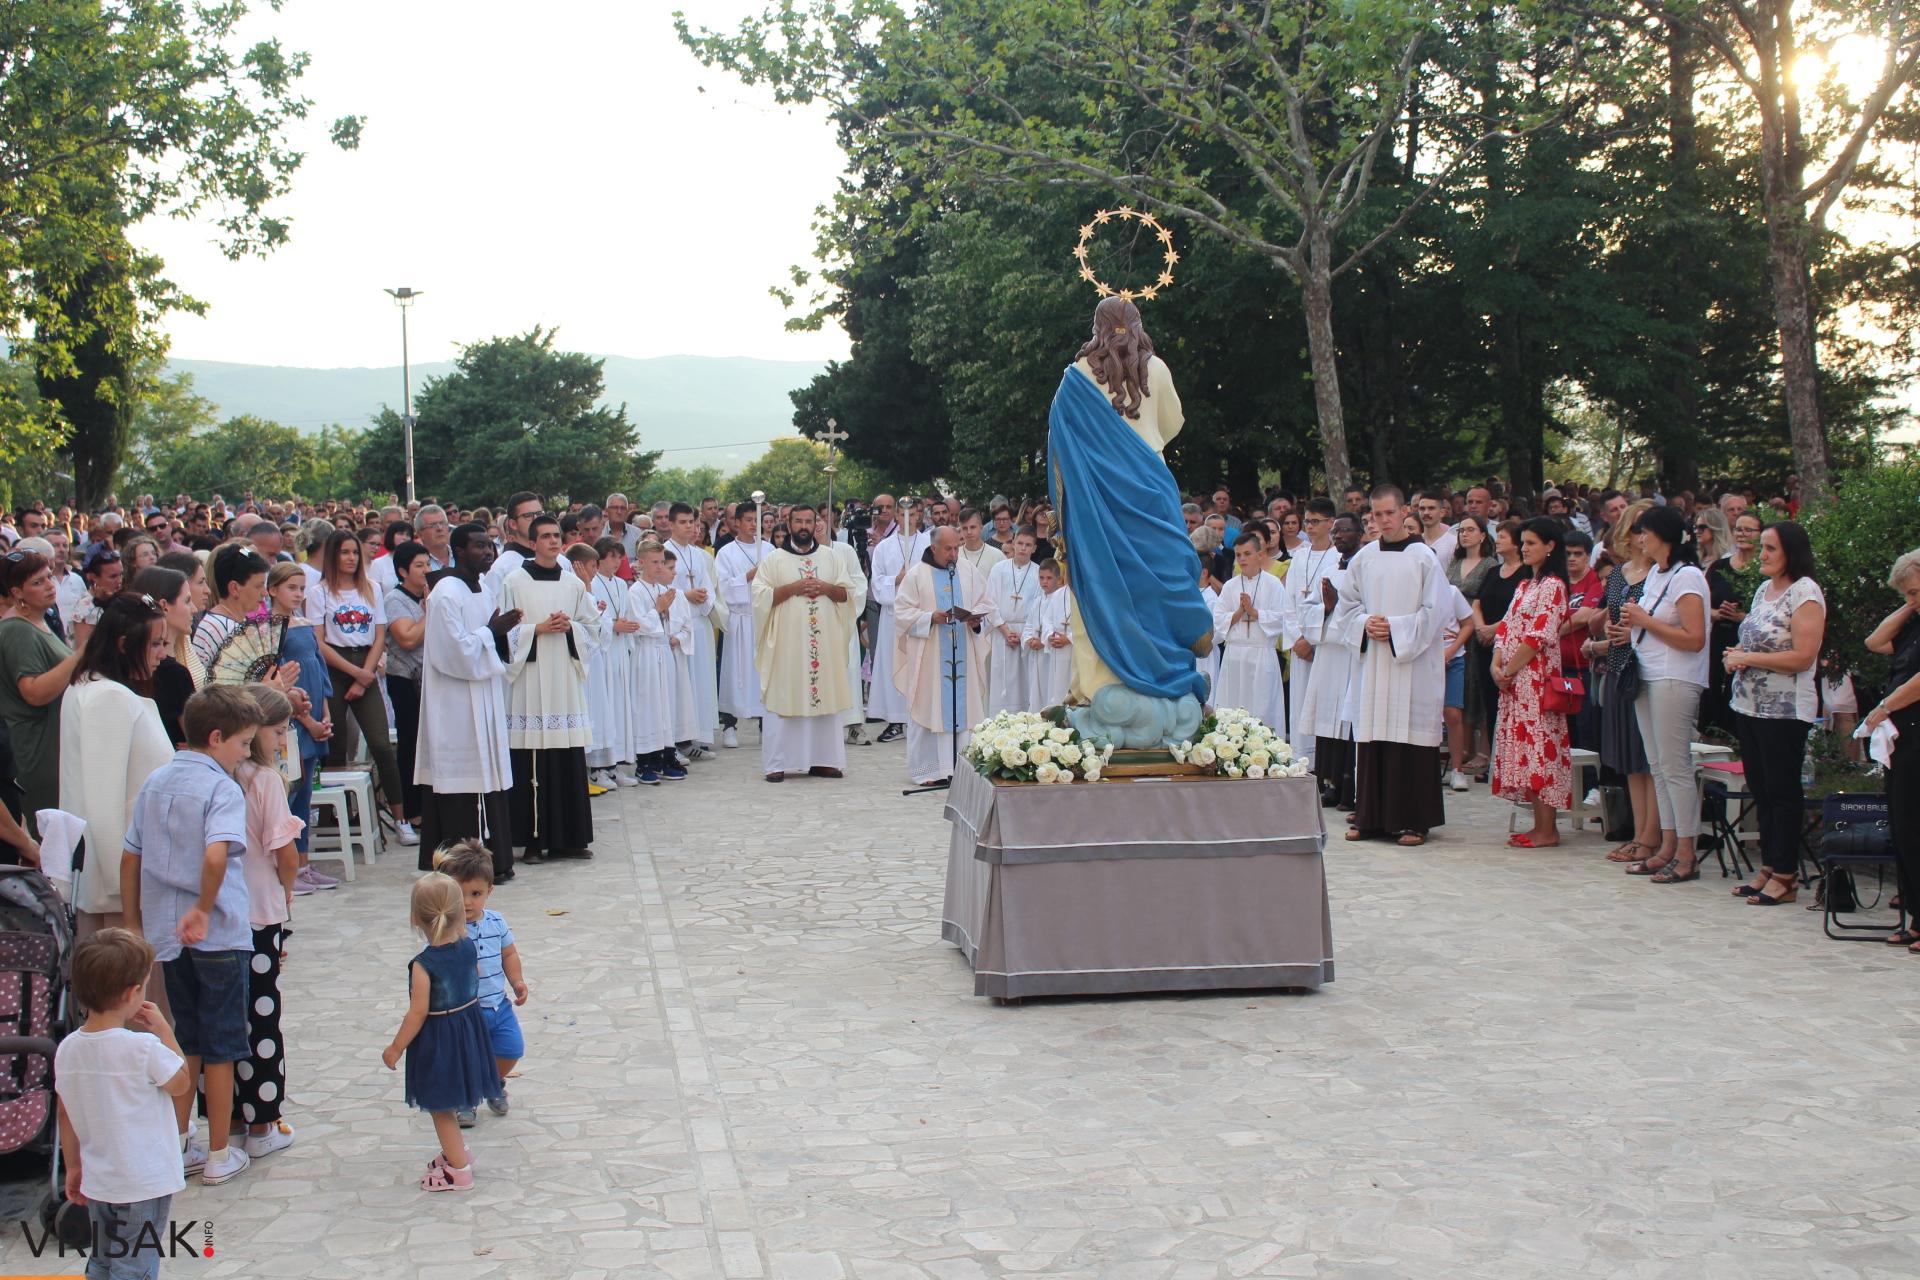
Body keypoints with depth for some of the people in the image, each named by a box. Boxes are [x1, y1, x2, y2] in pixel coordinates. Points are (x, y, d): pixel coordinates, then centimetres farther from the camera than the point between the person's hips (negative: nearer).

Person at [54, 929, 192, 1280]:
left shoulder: (67, 1049, -3)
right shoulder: (144, 1047, -22)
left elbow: (65, 1115, 6)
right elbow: (181, 1085, -6)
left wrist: (73, 1166, 17)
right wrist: (164, 1031, -3)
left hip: (96, 1182, 6)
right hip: (144, 1184, -6)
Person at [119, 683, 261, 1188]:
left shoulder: (155, 781, 6)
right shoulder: (223, 789, -15)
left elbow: (129, 858, 10)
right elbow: (216, 856, -33)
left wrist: (134, 928, 17)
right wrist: (204, 909, -21)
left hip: (168, 934, 6)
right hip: (220, 937, -6)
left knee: (186, 1039, 19)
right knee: (221, 1046, 6)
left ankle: (179, 1146, 24)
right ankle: (219, 1156, 13)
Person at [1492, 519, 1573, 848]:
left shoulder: (1552, 586, -10)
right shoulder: (1525, 584, 18)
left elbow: (1539, 637, -16)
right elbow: (1506, 628, 15)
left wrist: (1510, 670, -12)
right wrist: (1497, 665, 0)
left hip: (1536, 677, -9)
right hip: (1512, 679, 9)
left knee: (1539, 746, -8)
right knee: (1525, 747, 8)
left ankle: (1548, 831, -4)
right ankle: (1540, 825, 13)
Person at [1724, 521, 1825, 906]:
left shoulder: (1805, 593, -12)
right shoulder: (1763, 590, 13)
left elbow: (1803, 656, -19)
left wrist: (1748, 658, -15)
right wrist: (1735, 655, 2)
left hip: (1785, 710, -8)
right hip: (1749, 703, 8)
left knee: (1782, 791, -2)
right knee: (1760, 790, 12)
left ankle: (1785, 876, 4)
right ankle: (1768, 867, 20)